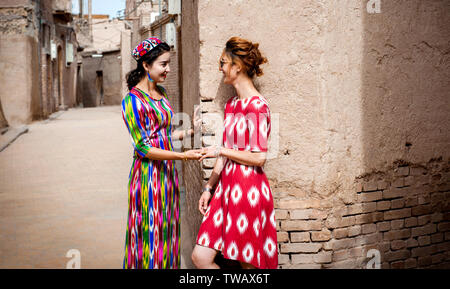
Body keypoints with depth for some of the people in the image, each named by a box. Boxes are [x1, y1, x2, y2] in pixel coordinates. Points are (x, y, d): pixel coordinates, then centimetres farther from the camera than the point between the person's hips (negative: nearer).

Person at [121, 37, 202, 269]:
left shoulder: (161, 93, 10)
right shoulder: (133, 100, -15)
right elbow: (144, 148, -18)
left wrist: (187, 132, 4)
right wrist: (182, 156, -23)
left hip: (167, 171, 8)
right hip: (149, 174, -8)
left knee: (167, 231, 13)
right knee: (151, 233, -1)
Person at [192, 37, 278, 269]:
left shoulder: (256, 105, -13)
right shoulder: (231, 104, 13)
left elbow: (259, 157, -17)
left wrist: (221, 150, -9)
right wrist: (209, 188, 14)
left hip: (248, 189, -8)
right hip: (227, 187, 8)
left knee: (248, 263, 4)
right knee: (200, 256, 4)